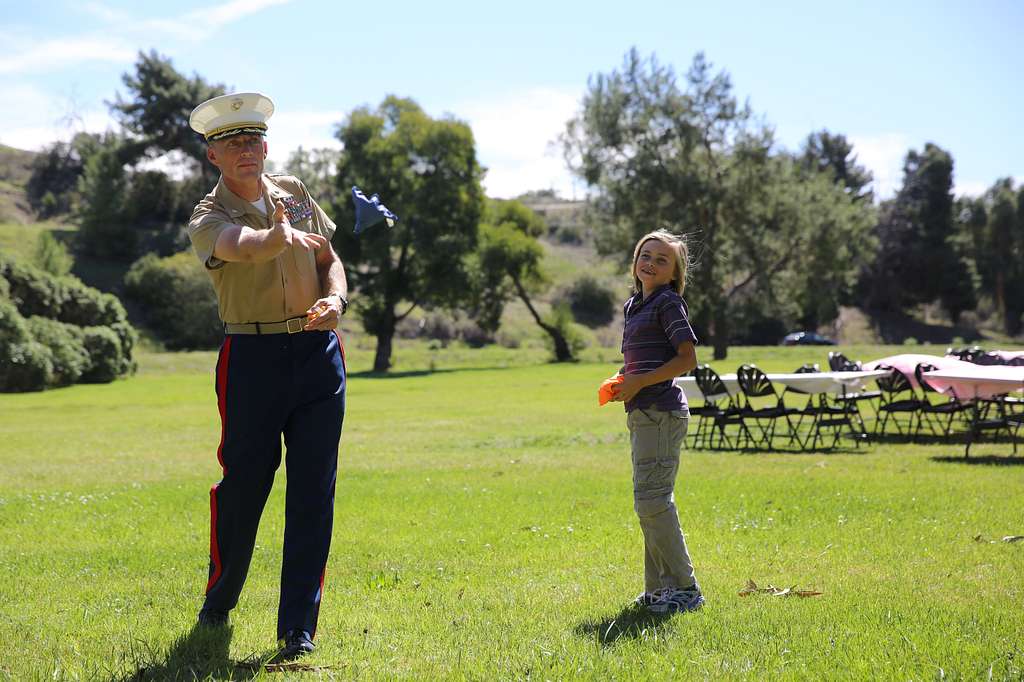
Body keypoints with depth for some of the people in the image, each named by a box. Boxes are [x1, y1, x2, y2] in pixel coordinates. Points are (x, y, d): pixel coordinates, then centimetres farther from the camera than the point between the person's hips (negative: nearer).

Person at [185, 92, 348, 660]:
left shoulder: (294, 193, 10)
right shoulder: (208, 218, -6)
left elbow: (329, 261, 18)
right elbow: (244, 246, -31)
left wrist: (334, 299, -6)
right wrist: (282, 235, -55)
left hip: (318, 354, 3)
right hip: (253, 358, -3)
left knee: (313, 493, -1)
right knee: (243, 484, 5)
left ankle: (297, 629, 4)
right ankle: (219, 602, 31)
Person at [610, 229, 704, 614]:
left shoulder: (668, 302, -8)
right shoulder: (633, 305, 18)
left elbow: (687, 358, -14)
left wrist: (640, 382, -15)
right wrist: (622, 383, 8)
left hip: (661, 412, -9)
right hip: (642, 413, 9)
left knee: (651, 500, -11)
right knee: (652, 501, 12)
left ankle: (684, 589, -5)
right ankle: (658, 588, 19)